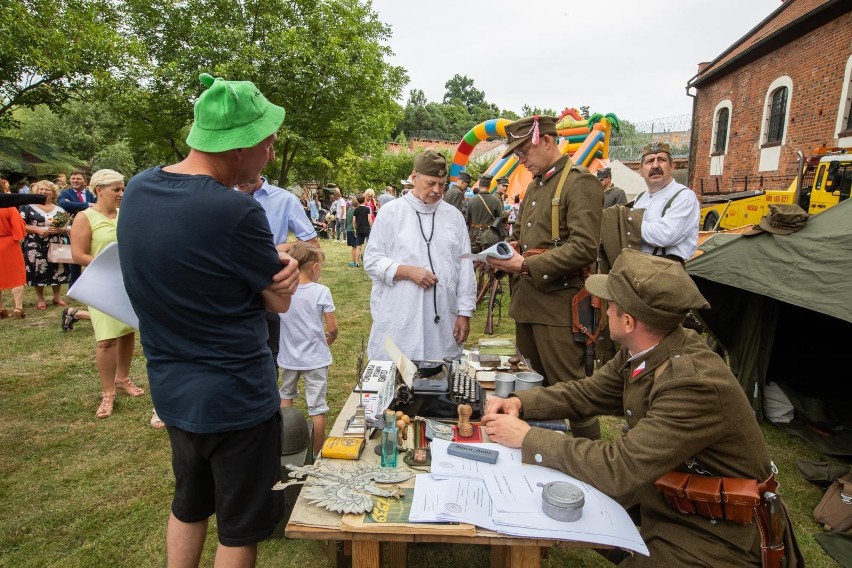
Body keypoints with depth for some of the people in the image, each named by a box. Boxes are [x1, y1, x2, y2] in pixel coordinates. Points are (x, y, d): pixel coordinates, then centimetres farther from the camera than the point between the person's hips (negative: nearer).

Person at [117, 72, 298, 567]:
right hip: (235, 397, -7)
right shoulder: (237, 213, -26)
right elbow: (280, 300, -13)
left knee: (189, 503, 28)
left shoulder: (139, 188, -1)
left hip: (171, 390, 8)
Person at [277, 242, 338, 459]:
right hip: (315, 359, -4)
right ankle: (316, 455, 17)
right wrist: (330, 338, 8)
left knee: (286, 396, 27)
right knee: (317, 408, 7)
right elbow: (332, 328, -13)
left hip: (288, 357, 4)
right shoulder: (321, 291, -15)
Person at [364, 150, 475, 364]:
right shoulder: (391, 212, 3)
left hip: (442, 321, 2)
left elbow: (465, 268, 8)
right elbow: (372, 260, 1)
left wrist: (464, 313, 4)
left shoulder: (454, 215, 10)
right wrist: (408, 271, -13)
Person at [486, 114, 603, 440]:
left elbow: (584, 248, -20)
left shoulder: (580, 182, -10)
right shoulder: (534, 185, 17)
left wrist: (527, 265, -21)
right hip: (526, 299, 9)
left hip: (557, 300, -8)